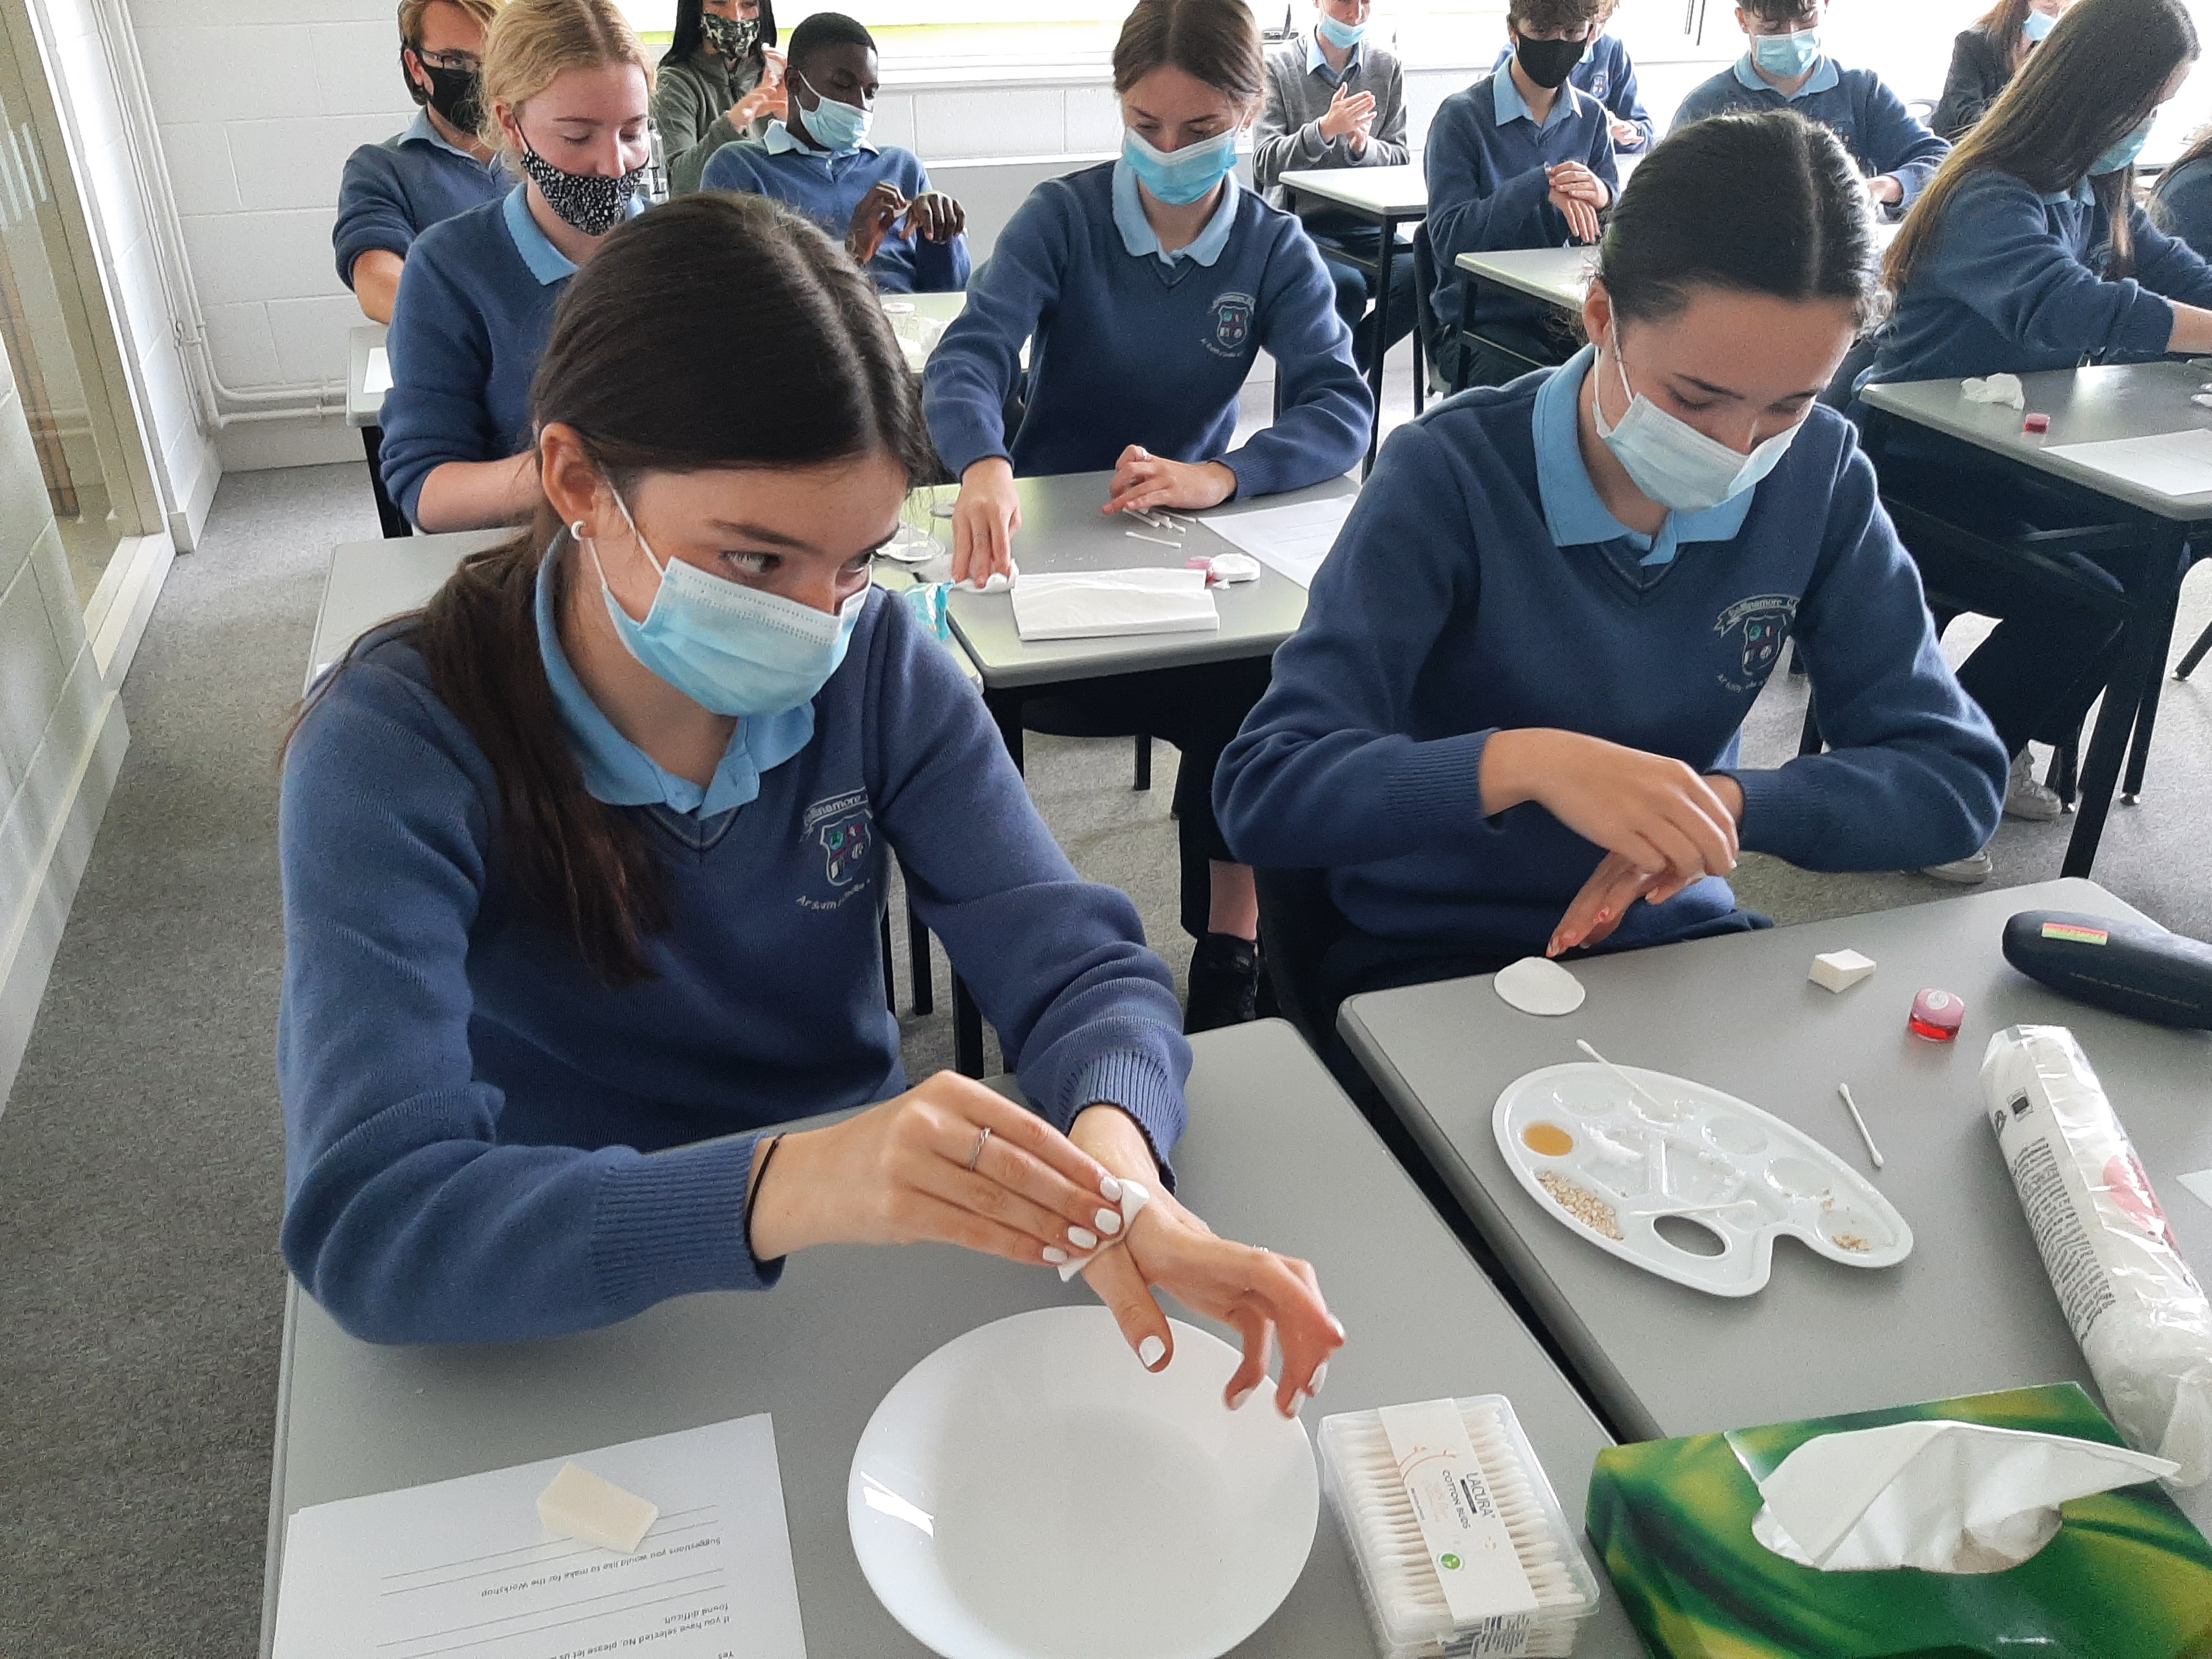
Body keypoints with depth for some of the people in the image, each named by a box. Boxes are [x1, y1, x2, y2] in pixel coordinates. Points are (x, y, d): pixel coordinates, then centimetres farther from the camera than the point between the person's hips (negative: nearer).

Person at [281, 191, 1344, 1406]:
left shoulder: (877, 665, -8)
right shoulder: (398, 750, -19)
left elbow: (1078, 969, -11)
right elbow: (370, 1225, -29)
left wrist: (1111, 1169, -35)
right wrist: (790, 1183, -45)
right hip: (569, 1330, -1)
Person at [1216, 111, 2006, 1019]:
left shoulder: (1819, 474, -6)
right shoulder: (1453, 475, -19)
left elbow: (1955, 775, -5)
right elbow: (1263, 791, -25)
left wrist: (1731, 802, -23)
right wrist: (1525, 762, -40)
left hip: (1677, 937, 4)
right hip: (1437, 962, -3)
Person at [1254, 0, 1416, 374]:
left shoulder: (1387, 68, 11)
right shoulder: (1278, 67, 0)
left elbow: (1400, 158, 9)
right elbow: (1265, 165, -8)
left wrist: (1363, 146, -13)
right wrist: (1325, 129, -22)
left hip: (1364, 224, 4)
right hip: (1299, 224, -4)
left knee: (1421, 274, -25)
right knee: (1347, 286, -33)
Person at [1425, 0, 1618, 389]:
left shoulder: (1592, 117, 10)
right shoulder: (1461, 116, -6)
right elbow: (1447, 238, -14)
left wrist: (1603, 197, -14)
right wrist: (1542, 186, -23)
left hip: (1565, 312, 5)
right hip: (1480, 324, -4)